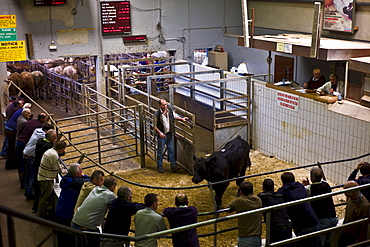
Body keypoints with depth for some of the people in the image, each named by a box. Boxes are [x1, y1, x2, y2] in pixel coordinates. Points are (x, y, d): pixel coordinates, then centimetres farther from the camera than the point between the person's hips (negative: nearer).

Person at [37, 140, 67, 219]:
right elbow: (57, 169, -16)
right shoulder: (54, 155, -23)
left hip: (42, 176, 10)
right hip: (46, 179, -10)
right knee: (45, 198, 1)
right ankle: (41, 215, 12)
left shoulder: (50, 151, 7)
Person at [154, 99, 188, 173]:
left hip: (170, 134, 4)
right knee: (161, 151, 6)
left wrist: (182, 119, 5)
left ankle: (173, 166, 13)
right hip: (162, 135, -4)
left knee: (171, 150, 8)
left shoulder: (170, 110, -1)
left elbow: (175, 116, 19)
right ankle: (159, 166, 19)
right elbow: (154, 125, -11)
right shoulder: (157, 114, -16)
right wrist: (159, 132, -21)